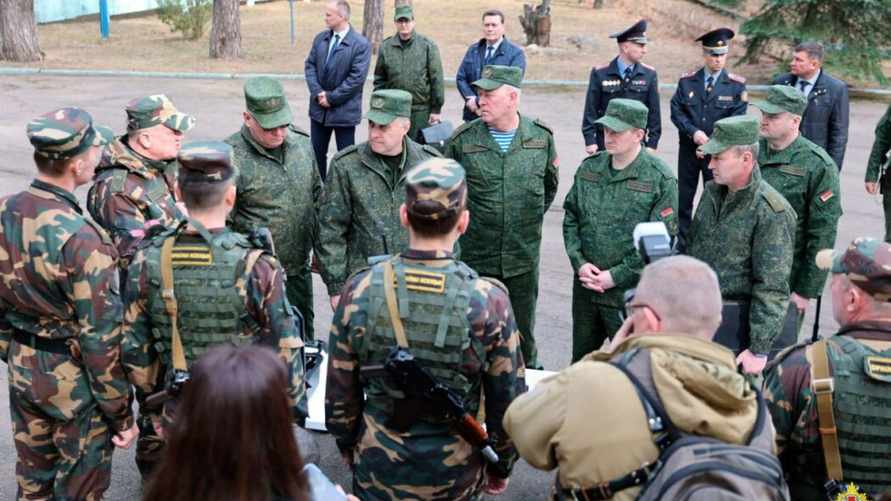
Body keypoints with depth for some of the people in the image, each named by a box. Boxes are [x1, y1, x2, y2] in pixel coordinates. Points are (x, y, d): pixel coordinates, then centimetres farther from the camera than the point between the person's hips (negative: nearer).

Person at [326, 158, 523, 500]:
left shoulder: (360, 292, -15)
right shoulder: (488, 301, -19)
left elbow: (339, 395, -5)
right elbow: (507, 403, -9)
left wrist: (348, 448, 13)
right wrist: (501, 467, 7)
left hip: (378, 473, 1)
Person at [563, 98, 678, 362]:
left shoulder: (660, 179, -12)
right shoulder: (589, 168, 5)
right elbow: (570, 217, 10)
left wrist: (616, 276, -15)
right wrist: (579, 262, -5)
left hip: (630, 291, -5)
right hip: (585, 285, 5)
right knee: (581, 360, 20)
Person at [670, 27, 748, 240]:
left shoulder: (736, 85, -2)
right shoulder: (686, 81, 3)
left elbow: (736, 120, -7)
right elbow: (676, 111, -2)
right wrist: (694, 132, -17)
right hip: (688, 149, 2)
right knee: (684, 197, 7)